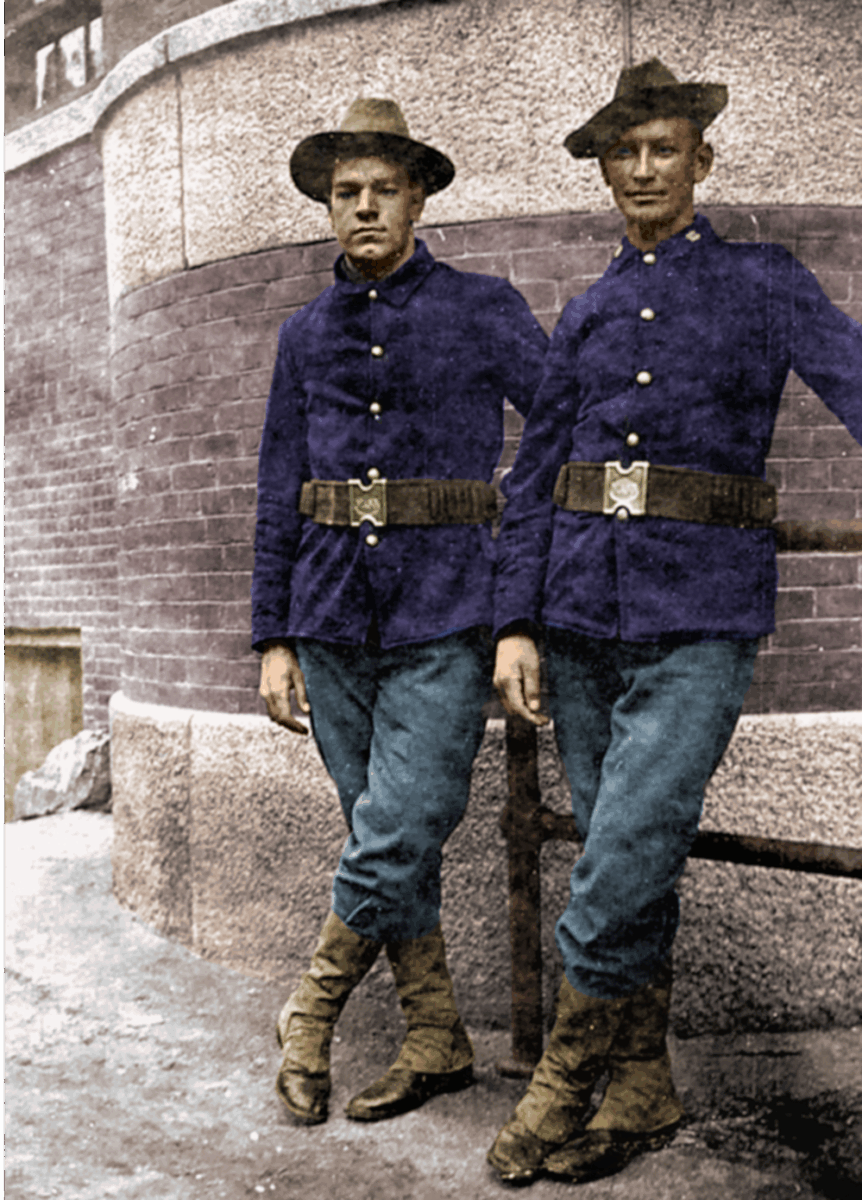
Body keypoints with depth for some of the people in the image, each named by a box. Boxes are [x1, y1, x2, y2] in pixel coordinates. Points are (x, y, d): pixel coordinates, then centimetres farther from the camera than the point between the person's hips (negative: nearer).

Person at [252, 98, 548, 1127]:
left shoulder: (483, 311, 5)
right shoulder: (306, 335, 14)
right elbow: (278, 495, 14)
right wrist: (273, 638, 9)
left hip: (444, 616, -3)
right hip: (334, 619, 4)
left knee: (396, 840, -8)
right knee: (382, 838, 8)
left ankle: (312, 1009, 17)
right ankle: (437, 1040, 23)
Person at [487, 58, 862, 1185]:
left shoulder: (764, 281, 8)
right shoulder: (584, 314, 16)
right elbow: (533, 477, 13)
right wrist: (515, 623, 3)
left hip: (701, 620, -4)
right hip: (581, 613, 4)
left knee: (625, 858, -11)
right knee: (622, 859, 9)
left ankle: (566, 1078, 10)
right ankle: (644, 1090, 24)